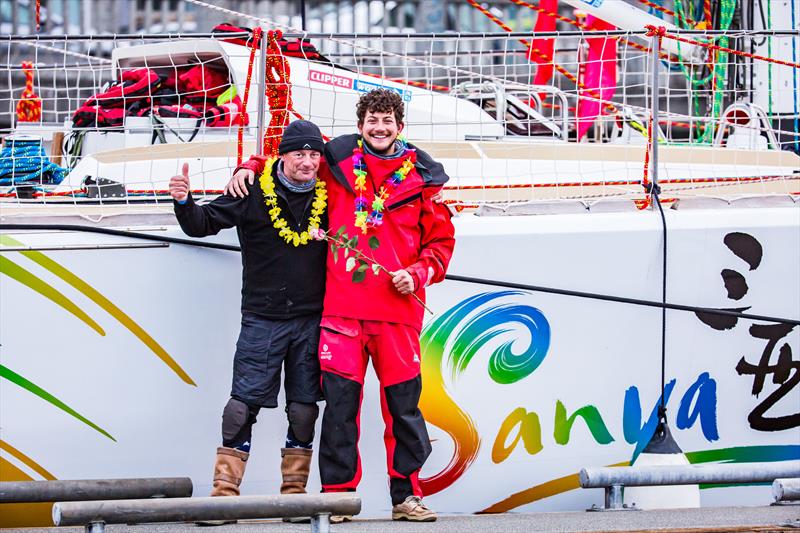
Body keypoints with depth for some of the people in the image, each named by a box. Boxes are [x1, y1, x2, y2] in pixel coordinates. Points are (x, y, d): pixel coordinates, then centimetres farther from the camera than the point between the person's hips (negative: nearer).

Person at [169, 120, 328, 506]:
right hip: (262, 320, -2)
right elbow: (204, 223, -6)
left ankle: (294, 493, 12)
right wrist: (184, 202, -25)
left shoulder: (328, 196, 6)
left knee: (303, 409, 3)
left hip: (311, 321, 3)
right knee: (243, 405, -7)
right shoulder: (254, 193, -4)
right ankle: (224, 492, -4)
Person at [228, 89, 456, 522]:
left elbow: (441, 241, 12)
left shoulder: (420, 177, 8)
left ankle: (406, 495, 10)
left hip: (398, 309, 0)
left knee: (404, 405, 3)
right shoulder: (336, 165, 8)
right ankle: (338, 493, 2)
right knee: (340, 404, -4)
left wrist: (417, 274, -4)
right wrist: (250, 168, 8)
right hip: (342, 307, 0)